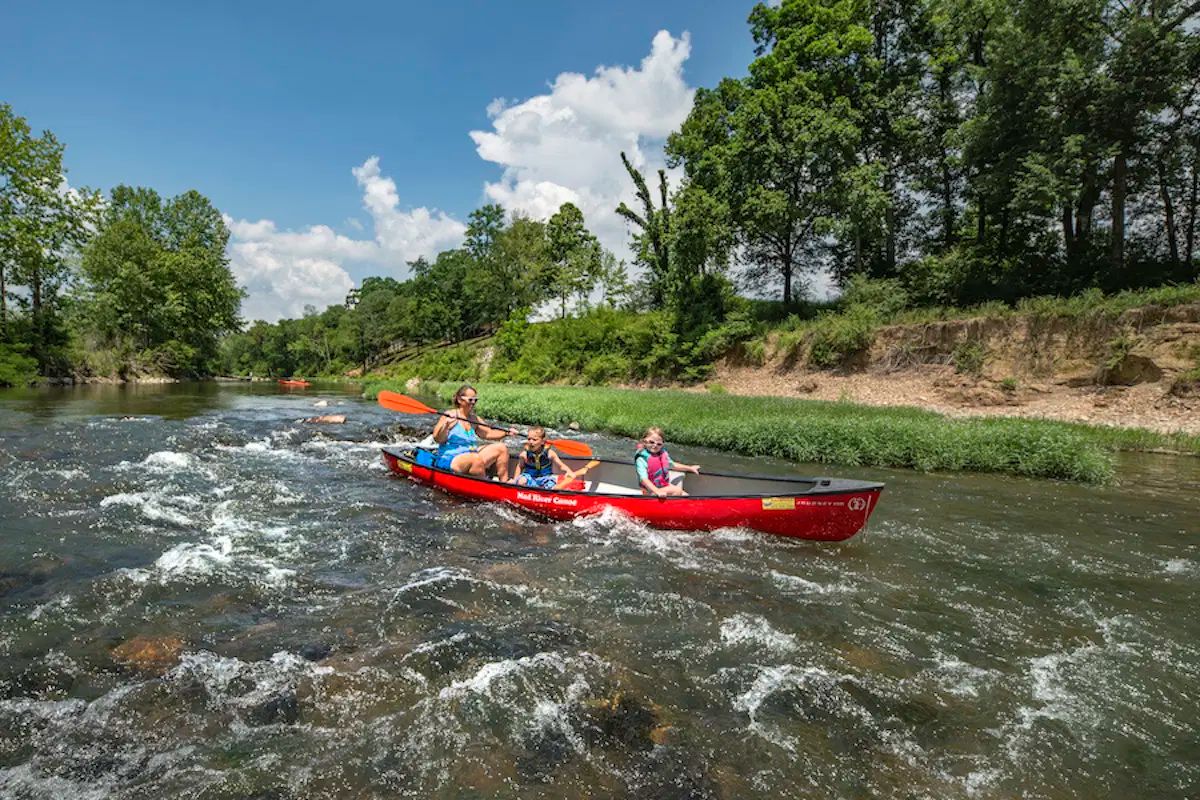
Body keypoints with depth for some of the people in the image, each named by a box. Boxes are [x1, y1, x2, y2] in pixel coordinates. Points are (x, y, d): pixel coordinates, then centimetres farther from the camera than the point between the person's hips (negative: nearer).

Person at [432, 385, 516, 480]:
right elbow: (437, 439, -16)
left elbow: (488, 433, 19)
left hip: (471, 456, 8)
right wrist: (446, 425, -33)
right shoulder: (450, 415, -9)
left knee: (501, 448, 4)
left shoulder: (474, 419, 11)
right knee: (476, 459, -36)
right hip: (449, 461, -8)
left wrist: (506, 433, 6)